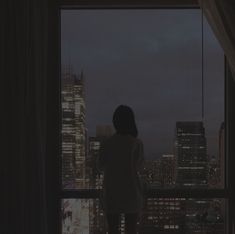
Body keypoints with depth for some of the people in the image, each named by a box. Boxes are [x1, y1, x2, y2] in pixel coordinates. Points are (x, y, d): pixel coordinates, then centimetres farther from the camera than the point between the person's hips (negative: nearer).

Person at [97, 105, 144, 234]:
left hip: (111, 194, 1)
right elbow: (139, 166, 4)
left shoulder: (107, 144, -5)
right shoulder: (137, 143, -8)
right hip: (131, 193, -1)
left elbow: (101, 166, 7)